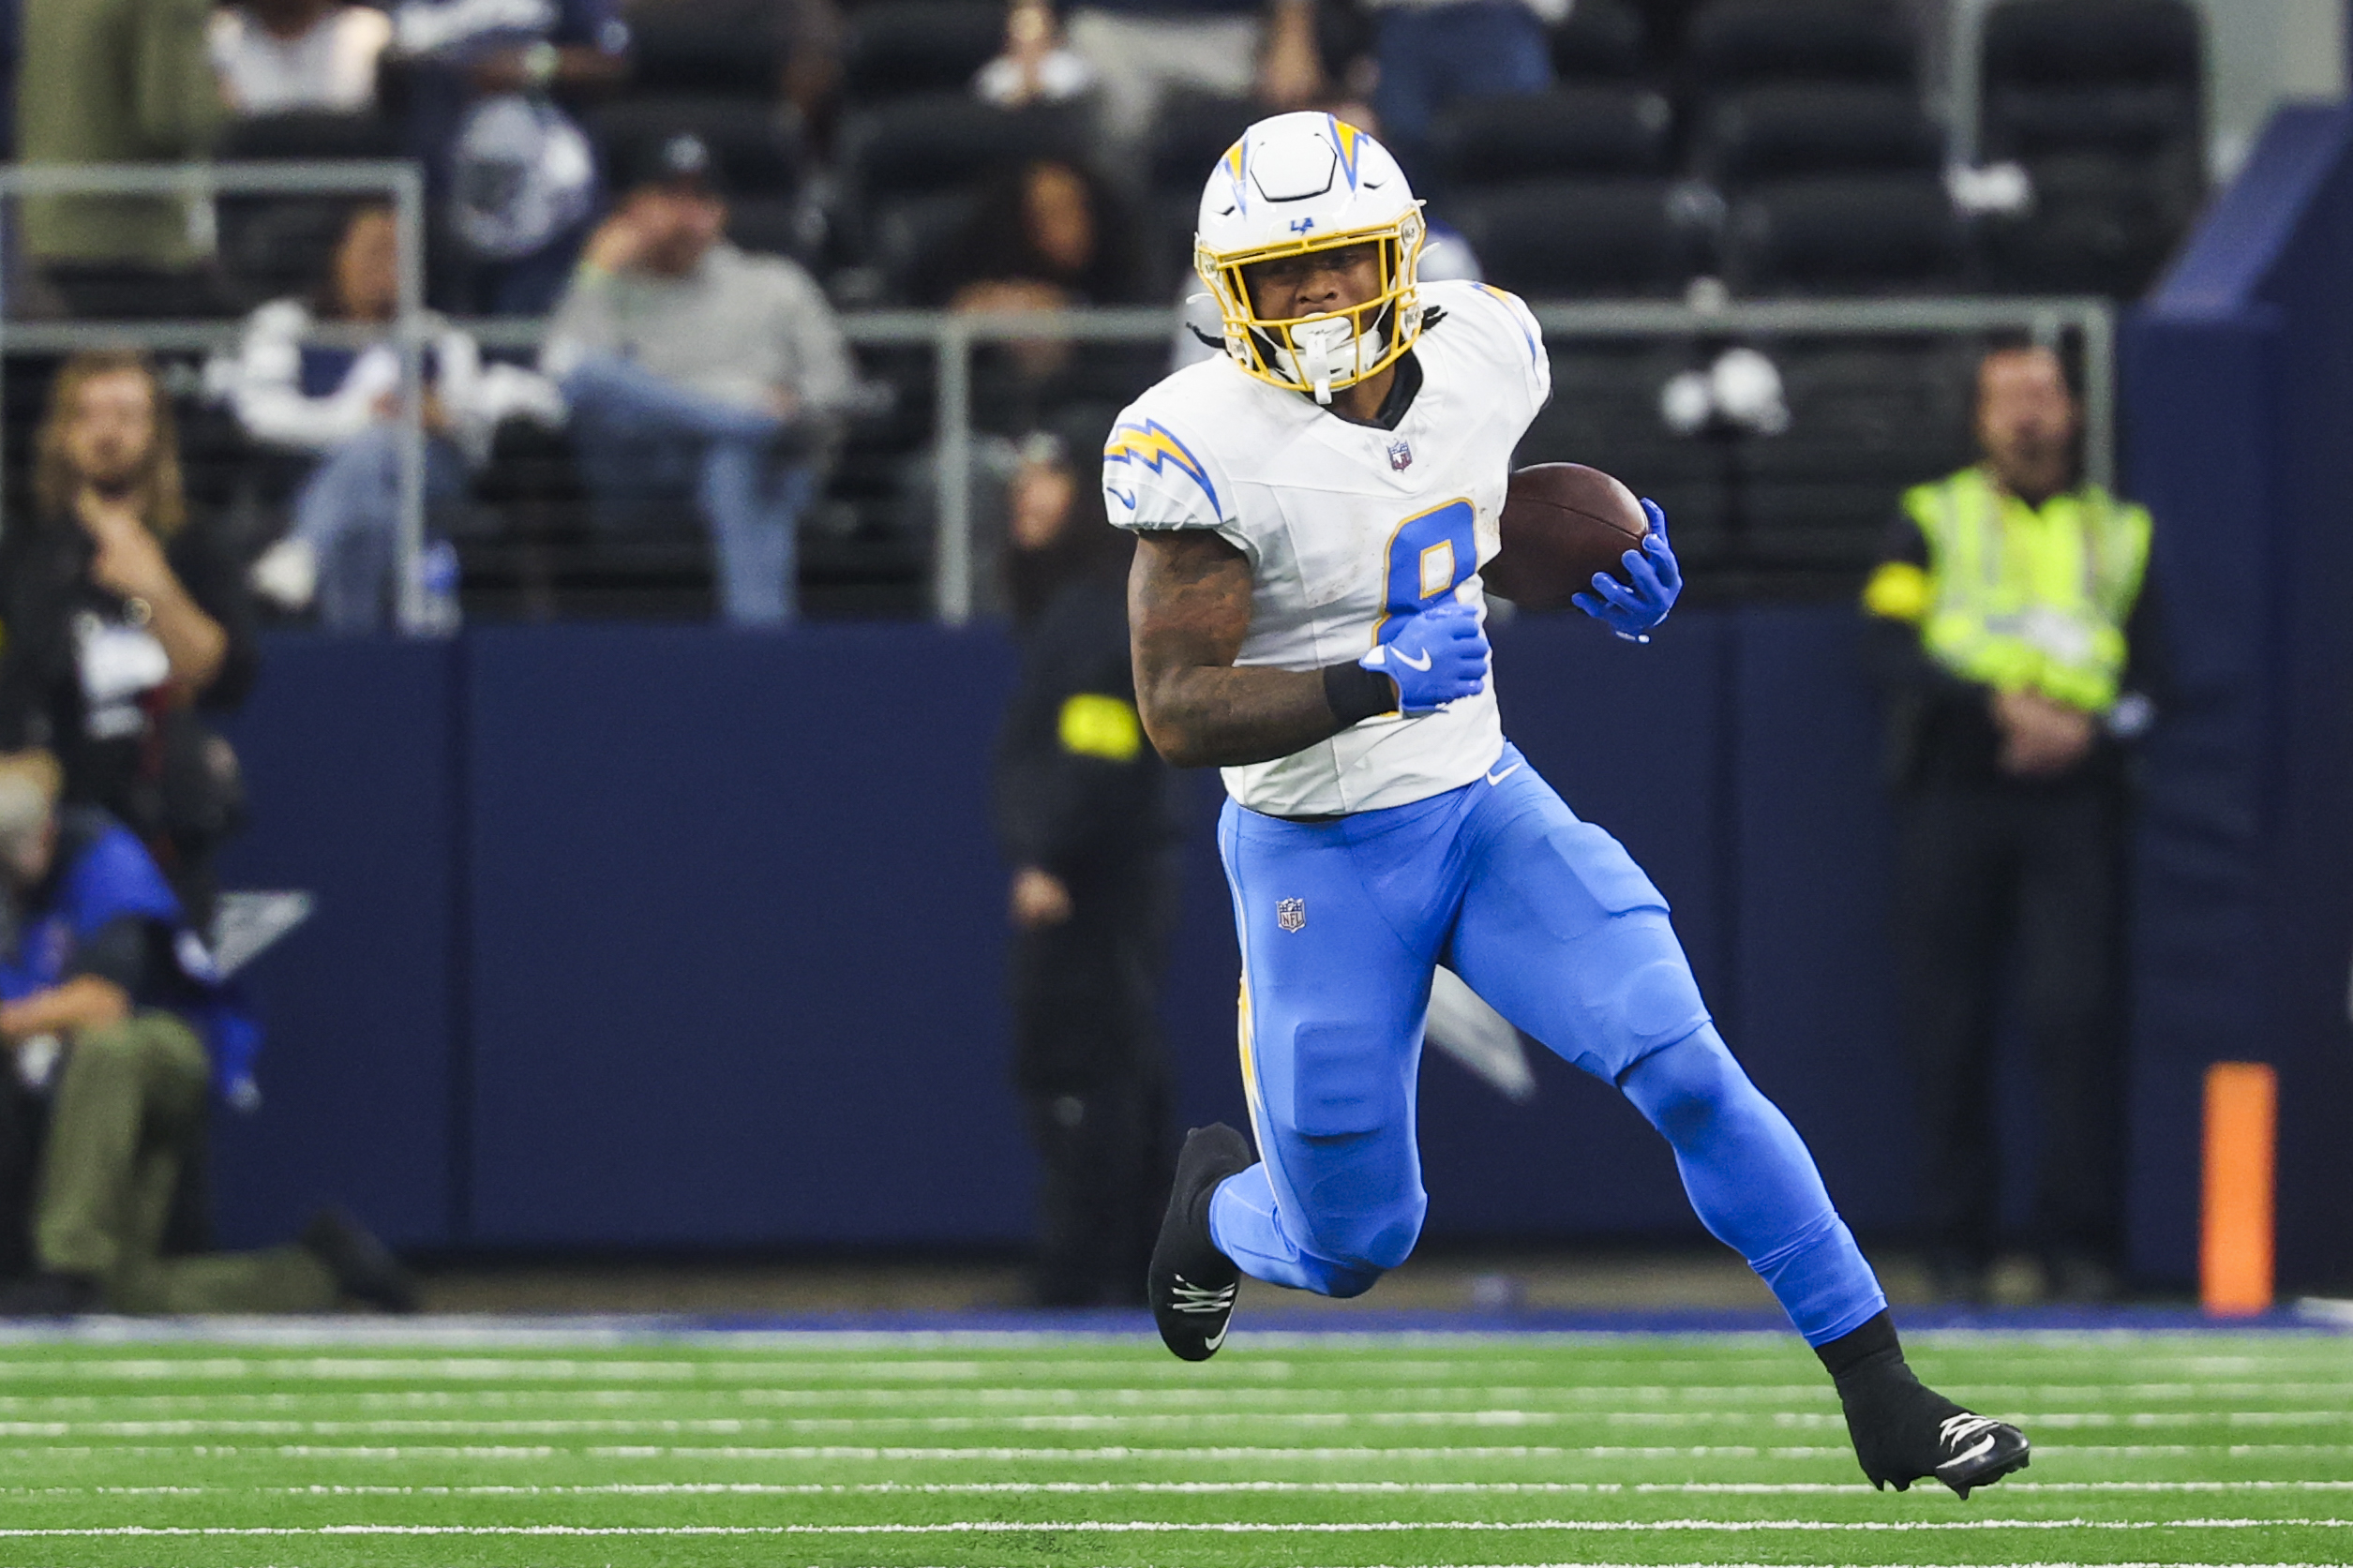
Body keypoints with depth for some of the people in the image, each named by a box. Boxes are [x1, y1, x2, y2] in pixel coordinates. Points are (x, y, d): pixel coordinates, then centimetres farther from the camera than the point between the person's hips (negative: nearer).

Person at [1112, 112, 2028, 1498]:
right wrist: (1377, 684, -33)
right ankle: (1221, 1196, 43)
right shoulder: (1204, 444, -20)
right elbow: (1178, 713, -20)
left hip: (1484, 807, 4)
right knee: (1350, 1251, 5)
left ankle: (1886, 1404, -11)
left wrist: (1621, 585, -3)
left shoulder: (1483, 353, -4)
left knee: (1688, 1069, -16)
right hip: (1318, 859, -3)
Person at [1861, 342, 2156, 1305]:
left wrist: (2089, 729, -11)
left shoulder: (2121, 534, 17)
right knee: (1946, 1025, -4)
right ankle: (1957, 1248, 2)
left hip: (2071, 797, 0)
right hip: (1950, 792, 0)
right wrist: (2004, 706, -15)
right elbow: (1891, 649, -1)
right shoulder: (1933, 522, 13)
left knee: (2075, 1011, -12)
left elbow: (2149, 674, 10)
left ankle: (2080, 1241, -9)